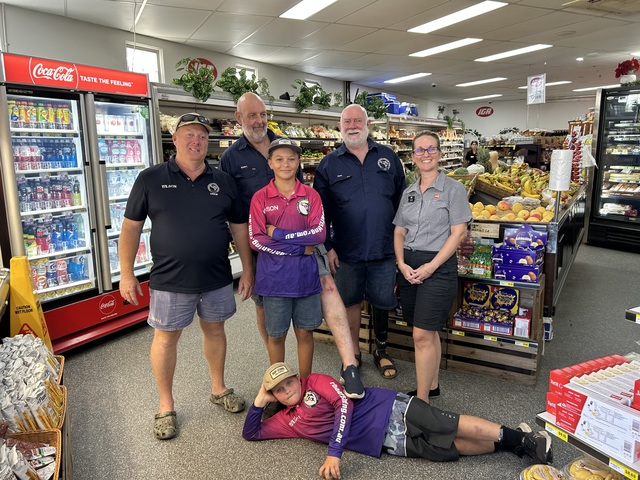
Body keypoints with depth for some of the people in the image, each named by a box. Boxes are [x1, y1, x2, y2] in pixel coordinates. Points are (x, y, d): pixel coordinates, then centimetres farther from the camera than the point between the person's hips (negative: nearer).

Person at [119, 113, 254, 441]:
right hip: (170, 280, -2)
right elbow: (131, 227, -1)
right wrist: (126, 274, -3)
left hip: (217, 278, 3)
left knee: (215, 330, 16)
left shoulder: (223, 182, 3)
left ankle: (219, 389, 38)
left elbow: (239, 227, 7)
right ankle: (166, 406, 29)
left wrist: (247, 269, 5)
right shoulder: (151, 179, -3)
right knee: (166, 338, 9)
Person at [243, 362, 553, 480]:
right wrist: (259, 401, -3)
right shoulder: (287, 421, 12)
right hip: (385, 443, 3)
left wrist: (333, 453, -20)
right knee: (454, 448, -5)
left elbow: (344, 404, -15)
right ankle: (511, 445, 7)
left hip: (390, 409, -3)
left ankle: (520, 437, 1)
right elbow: (251, 433, 15)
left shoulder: (316, 382, -3)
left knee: (453, 427, -14)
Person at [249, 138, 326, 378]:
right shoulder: (260, 197, -3)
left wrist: (278, 234, -14)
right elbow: (256, 240, -9)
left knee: (305, 332, 12)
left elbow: (319, 233, -8)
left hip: (305, 275, 1)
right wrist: (299, 247, -13)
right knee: (276, 335, 12)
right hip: (273, 276, -1)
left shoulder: (310, 195, 2)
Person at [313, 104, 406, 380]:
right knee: (351, 303, 12)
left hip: (384, 250, 1)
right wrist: (328, 247, -4)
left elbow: (402, 200, 11)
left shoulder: (388, 157, 6)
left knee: (382, 301, 12)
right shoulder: (328, 165, 2)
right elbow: (320, 210, 2)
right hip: (347, 252, -1)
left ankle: (381, 351, 35)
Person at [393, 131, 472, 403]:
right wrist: (401, 264, -4)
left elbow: (458, 232, -9)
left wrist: (432, 266, -16)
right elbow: (399, 232, 13)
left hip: (438, 266, -6)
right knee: (429, 332, 16)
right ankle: (432, 386, 31)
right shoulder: (408, 193, 14)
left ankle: (421, 401, 2)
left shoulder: (453, 189, -3)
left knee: (422, 335, -9)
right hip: (409, 266, 6)